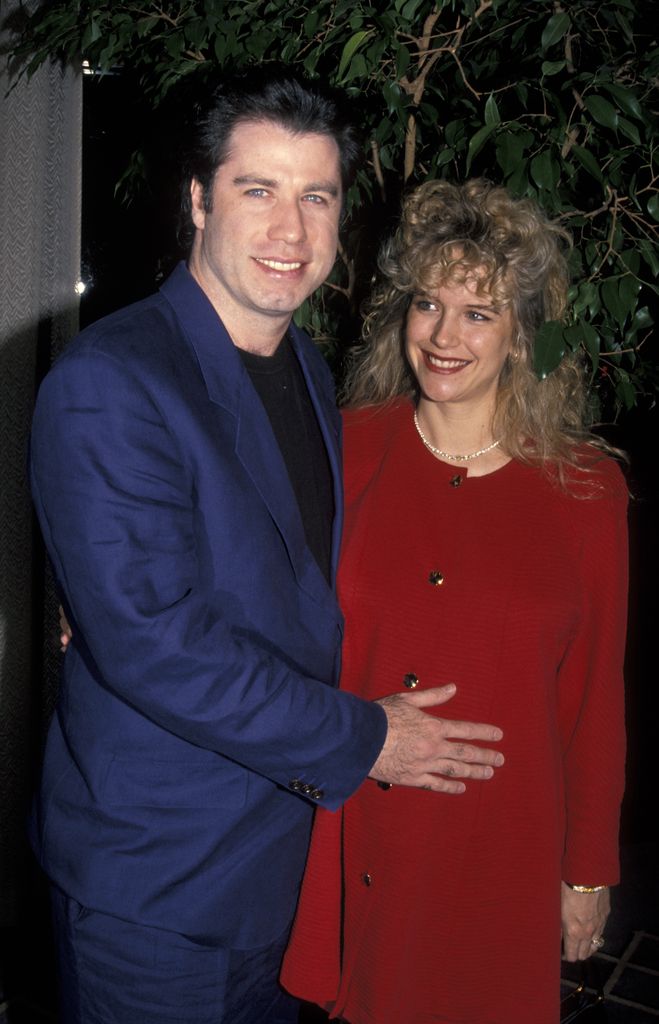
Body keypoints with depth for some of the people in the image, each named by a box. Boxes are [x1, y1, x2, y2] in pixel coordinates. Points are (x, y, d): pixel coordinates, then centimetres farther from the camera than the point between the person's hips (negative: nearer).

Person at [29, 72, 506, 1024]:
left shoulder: (309, 372, 7)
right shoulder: (106, 382, -20)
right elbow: (149, 640, -26)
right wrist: (358, 739, -18)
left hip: (290, 842, 7)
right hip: (154, 877, -7)